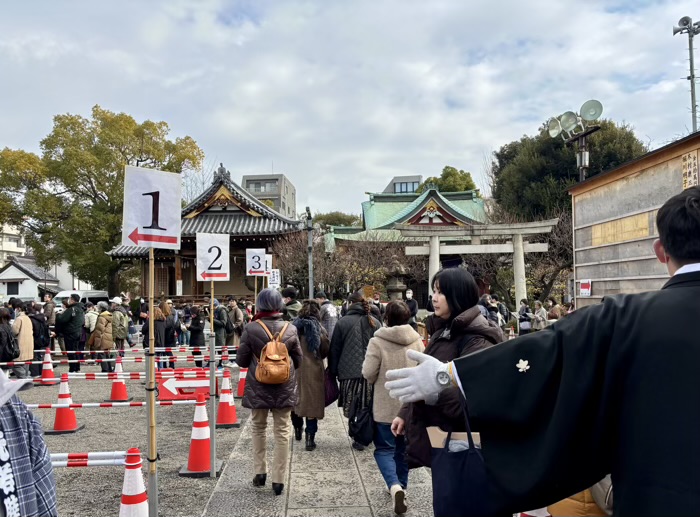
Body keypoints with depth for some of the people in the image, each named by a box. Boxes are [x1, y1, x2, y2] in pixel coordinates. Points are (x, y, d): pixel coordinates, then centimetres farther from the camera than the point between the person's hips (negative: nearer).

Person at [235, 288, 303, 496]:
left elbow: (241, 361, -5)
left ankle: (260, 472, 23)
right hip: (285, 389, 1)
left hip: (258, 388, 0)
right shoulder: (290, 329, -7)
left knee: (258, 428, 20)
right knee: (282, 432, 9)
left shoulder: (251, 329, -12)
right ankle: (278, 479, 11)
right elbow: (298, 360, 2)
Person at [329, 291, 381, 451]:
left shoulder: (342, 322, -2)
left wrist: (333, 372, 9)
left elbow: (334, 349, 1)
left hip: (349, 372, -3)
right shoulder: (374, 322, 6)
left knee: (352, 408, 5)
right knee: (369, 407, 12)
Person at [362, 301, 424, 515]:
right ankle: (401, 485, 31)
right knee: (403, 447, 20)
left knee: (384, 448, 7)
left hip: (385, 405, -4)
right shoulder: (417, 341, -4)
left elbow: (368, 373, -15)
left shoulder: (377, 342, -17)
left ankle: (394, 486, -13)